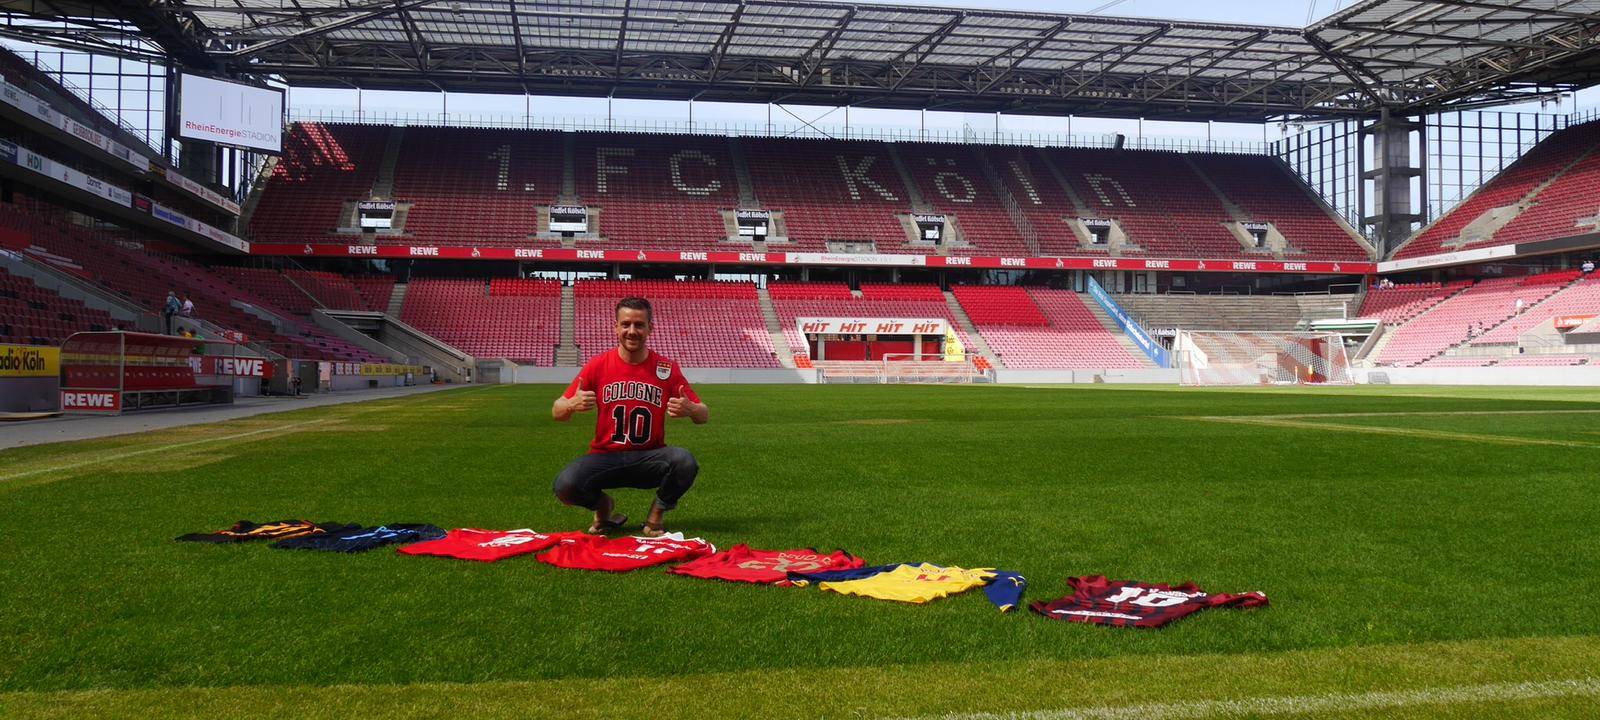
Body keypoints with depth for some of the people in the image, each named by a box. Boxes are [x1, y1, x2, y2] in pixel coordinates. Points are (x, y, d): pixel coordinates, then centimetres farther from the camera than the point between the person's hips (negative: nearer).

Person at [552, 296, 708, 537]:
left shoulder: (666, 369, -3)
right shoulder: (598, 365, -2)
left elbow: (704, 416, 0)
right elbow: (557, 413, 1)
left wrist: (690, 410, -25)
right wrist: (571, 405, -24)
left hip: (649, 458, 0)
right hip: (605, 457, 0)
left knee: (685, 461, -32)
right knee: (565, 486, -28)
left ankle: (657, 514, 0)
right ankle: (603, 506, 9)